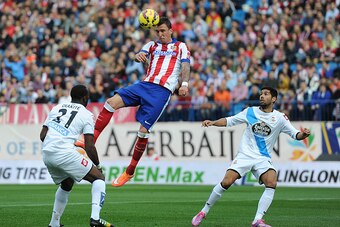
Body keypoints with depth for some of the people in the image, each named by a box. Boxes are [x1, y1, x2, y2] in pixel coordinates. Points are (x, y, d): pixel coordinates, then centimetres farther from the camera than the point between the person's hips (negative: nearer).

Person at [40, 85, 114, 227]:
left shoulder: (56, 108, 20)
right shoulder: (86, 114, 6)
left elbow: (42, 136, 16)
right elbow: (89, 147, 0)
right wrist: (98, 165, 14)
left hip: (46, 155, 6)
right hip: (65, 153, -6)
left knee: (66, 184, 31)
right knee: (99, 178, 5)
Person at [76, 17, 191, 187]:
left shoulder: (180, 47, 13)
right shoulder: (152, 45, 22)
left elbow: (185, 65, -1)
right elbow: (141, 55, 2)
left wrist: (184, 84, -21)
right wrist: (138, 56, -24)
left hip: (162, 91, -4)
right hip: (145, 84, 4)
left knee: (143, 130, -12)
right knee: (112, 102, -17)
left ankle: (130, 171, 1)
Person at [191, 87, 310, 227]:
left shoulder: (279, 118, 1)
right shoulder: (250, 112, 4)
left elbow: (295, 134, 0)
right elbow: (230, 121, 10)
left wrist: (303, 134, -23)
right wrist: (213, 122, -5)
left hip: (263, 159, 0)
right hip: (244, 156, 0)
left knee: (271, 183, -26)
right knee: (226, 182, -16)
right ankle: (204, 211, 1)